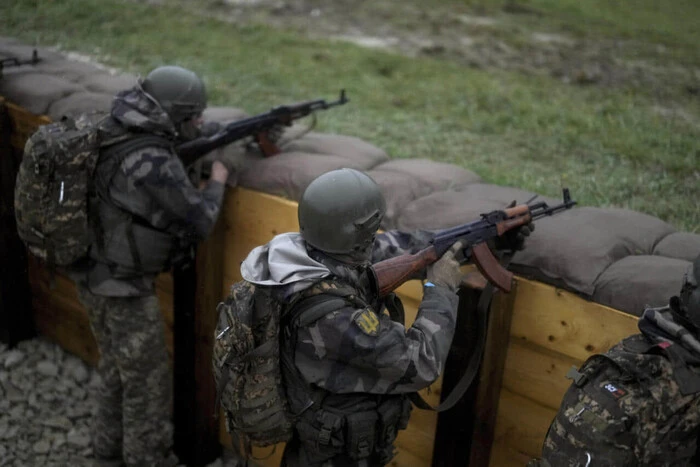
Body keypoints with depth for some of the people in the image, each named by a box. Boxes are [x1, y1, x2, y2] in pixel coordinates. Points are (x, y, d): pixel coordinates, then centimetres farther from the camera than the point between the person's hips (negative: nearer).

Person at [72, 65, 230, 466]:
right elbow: (199, 222, -20)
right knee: (148, 384, 7)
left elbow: (181, 137, 19)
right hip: (123, 289, -10)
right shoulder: (151, 163, -27)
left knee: (117, 370, 25)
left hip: (98, 277, 10)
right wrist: (218, 181, -2)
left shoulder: (120, 133, 1)